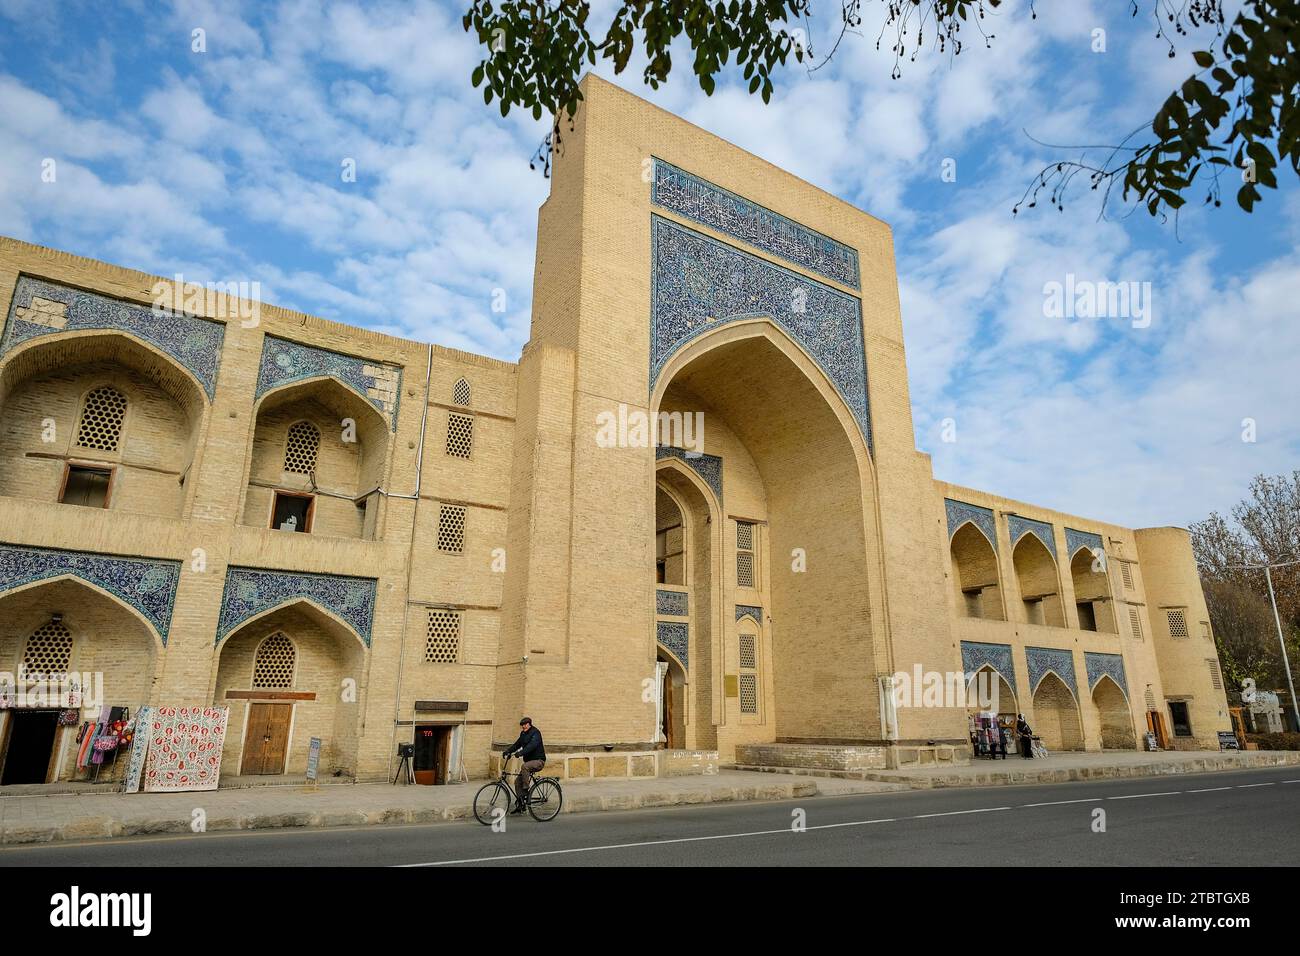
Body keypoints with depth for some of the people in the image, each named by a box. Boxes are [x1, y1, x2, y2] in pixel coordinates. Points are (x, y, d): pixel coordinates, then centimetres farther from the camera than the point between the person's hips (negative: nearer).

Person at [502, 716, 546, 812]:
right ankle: (520, 805, 9)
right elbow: (516, 745, 10)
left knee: (525, 767, -35)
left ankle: (526, 789, -23)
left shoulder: (535, 733, -14)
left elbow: (532, 745, -29)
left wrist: (520, 753, -41)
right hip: (529, 761, 9)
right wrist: (507, 752, -6)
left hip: (538, 761, -9)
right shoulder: (523, 734, 13)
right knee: (518, 781, 2)